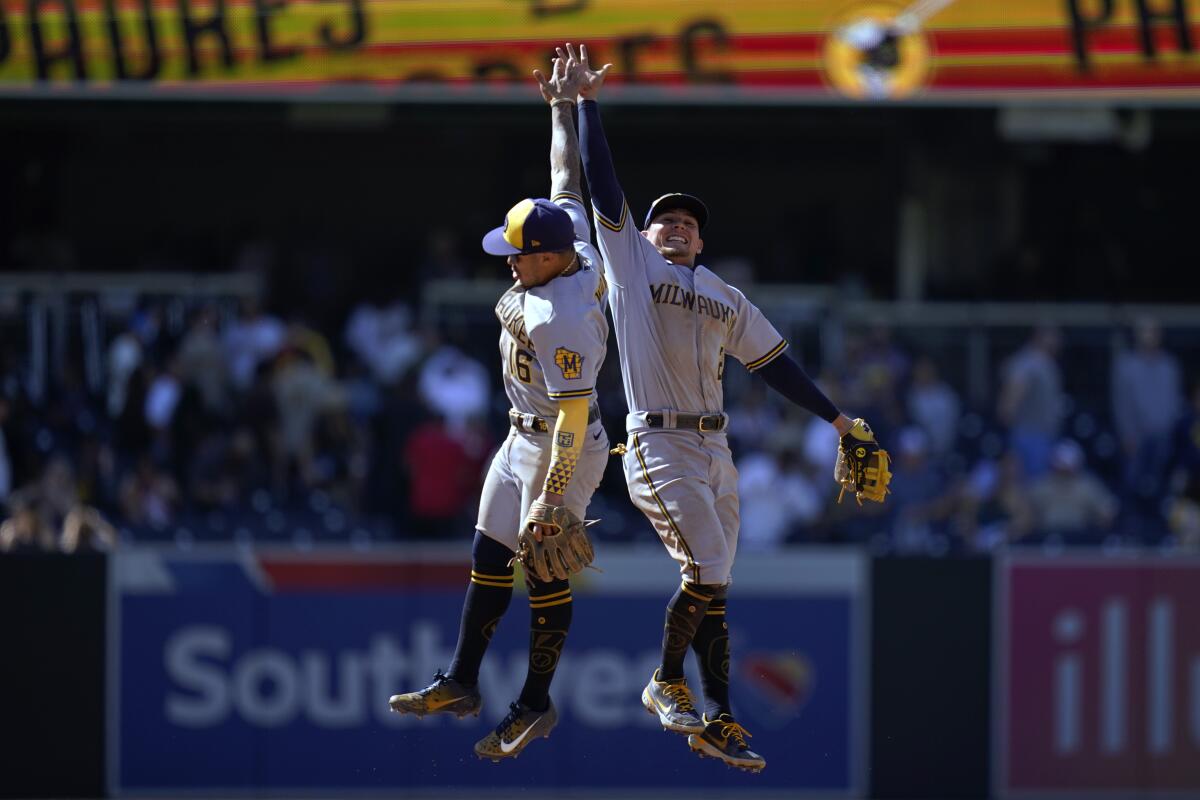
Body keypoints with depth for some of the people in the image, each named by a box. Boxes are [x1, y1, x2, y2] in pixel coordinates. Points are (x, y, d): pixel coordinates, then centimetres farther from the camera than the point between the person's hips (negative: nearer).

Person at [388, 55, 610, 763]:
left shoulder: (560, 320, -30)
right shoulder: (578, 252, -5)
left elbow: (574, 420, -29)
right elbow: (568, 180, 11)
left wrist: (547, 499, -28)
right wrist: (563, 109, 18)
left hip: (562, 451, -10)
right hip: (524, 440, 10)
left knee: (546, 572, -1)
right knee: (490, 558, 14)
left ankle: (537, 704, 10)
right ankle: (462, 684, 22)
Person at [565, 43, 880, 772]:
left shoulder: (726, 299, 19)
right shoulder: (630, 261, 6)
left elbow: (773, 360, 22)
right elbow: (603, 186, 2)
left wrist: (834, 417, 19)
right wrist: (588, 105, -2)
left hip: (714, 447, 5)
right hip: (659, 445, -5)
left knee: (714, 585, 5)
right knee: (707, 570, -16)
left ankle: (717, 720, 9)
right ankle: (667, 684, 2)